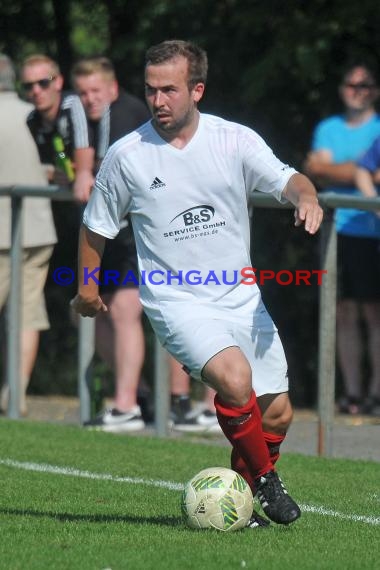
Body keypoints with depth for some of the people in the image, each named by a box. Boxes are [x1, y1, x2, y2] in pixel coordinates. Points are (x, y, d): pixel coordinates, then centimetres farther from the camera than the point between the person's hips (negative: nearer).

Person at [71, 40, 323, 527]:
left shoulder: (235, 140, -2)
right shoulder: (126, 155, -4)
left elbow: (286, 180, -10)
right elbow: (96, 226, 10)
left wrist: (306, 197, -32)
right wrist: (87, 288, 16)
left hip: (240, 298, 3)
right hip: (175, 300, -3)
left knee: (276, 414, 2)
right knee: (234, 379, -28)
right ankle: (265, 479, -6)